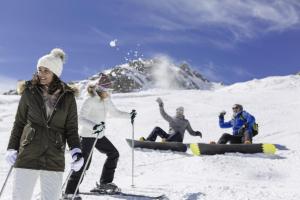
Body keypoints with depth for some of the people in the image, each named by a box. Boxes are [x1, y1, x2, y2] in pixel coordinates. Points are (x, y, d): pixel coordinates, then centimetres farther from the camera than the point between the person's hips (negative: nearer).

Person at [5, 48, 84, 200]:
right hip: (28, 156, 0)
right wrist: (12, 148, 3)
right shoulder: (29, 92, 2)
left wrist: (76, 151, -10)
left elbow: (71, 129, 4)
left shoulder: (67, 97, 2)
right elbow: (19, 123, 9)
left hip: (55, 160, 0)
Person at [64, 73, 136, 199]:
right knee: (84, 163, -11)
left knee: (114, 154, 12)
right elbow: (81, 119, -26)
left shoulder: (106, 100, 5)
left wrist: (129, 115, 16)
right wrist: (93, 126, -41)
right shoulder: (90, 100, -18)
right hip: (87, 135, -8)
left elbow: (114, 112, 22)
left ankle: (105, 183, 23)